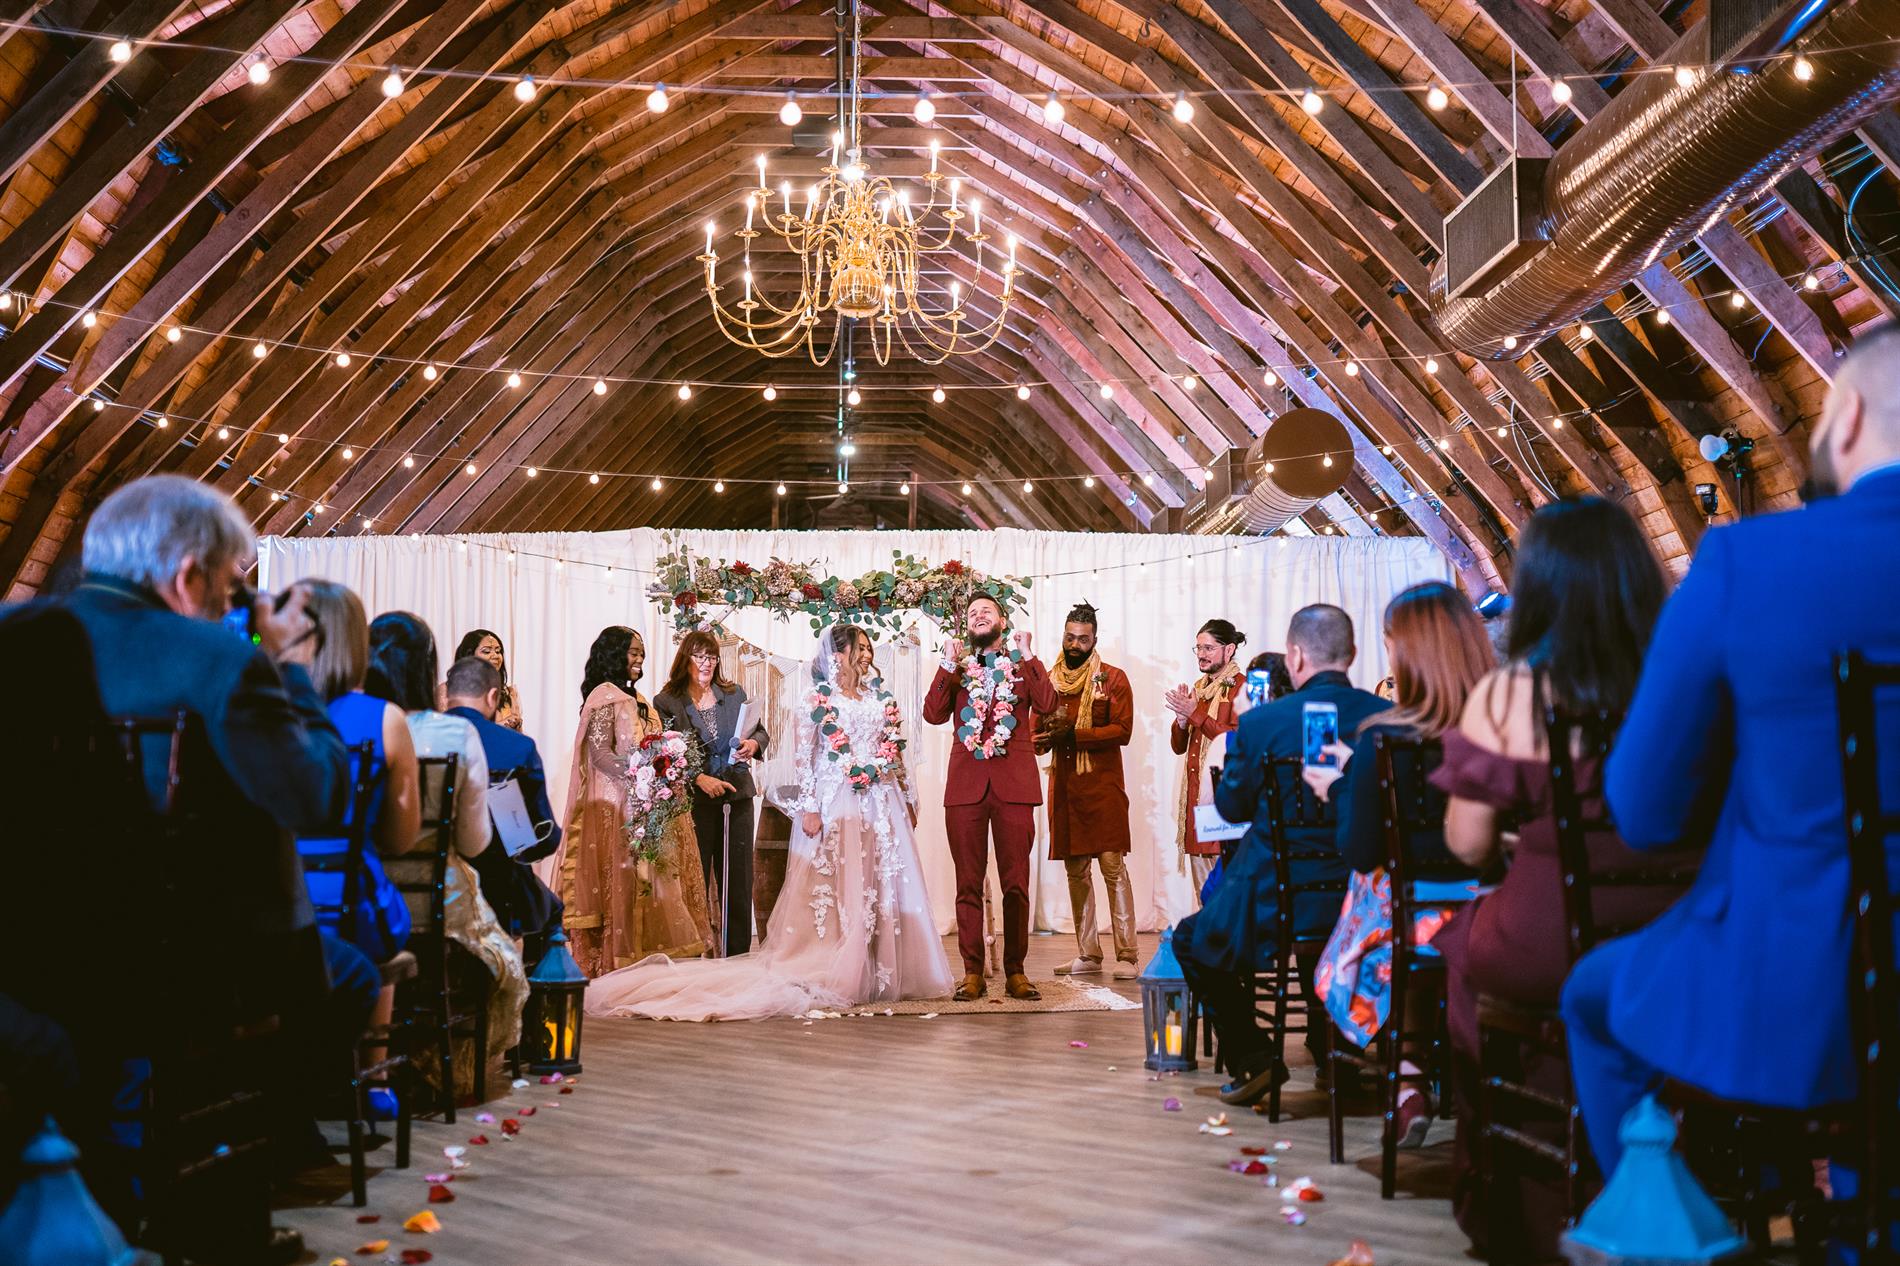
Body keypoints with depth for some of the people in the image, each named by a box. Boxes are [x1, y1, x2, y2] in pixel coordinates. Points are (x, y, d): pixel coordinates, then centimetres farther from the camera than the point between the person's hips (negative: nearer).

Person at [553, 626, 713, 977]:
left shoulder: (633, 698, 18)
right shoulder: (605, 696, -8)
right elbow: (599, 753, -17)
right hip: (618, 807, -9)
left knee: (644, 880, 6)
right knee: (622, 878, -7)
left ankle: (639, 954, 9)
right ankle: (614, 959, -3)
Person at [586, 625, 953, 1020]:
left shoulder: (880, 695, 13)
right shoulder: (816, 696, -1)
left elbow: (895, 750, 15)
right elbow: (803, 755, -6)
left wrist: (908, 799, 12)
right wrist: (809, 807, -13)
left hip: (882, 802, 5)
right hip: (835, 802, -5)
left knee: (883, 889, 4)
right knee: (832, 889, -4)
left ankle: (881, 975, 11)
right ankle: (832, 977, 1)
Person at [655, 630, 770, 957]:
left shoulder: (734, 693, 11)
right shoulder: (666, 702, -1)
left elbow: (761, 731, 18)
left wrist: (754, 743, -5)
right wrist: (700, 779, -19)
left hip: (737, 796, 4)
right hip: (694, 802, -4)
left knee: (738, 882, 6)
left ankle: (738, 956, 13)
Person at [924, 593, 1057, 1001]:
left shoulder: (1022, 664, 12)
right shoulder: (956, 667, 15)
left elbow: (1047, 703, -7)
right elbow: (933, 714, 0)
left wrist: (1027, 655, -8)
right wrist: (948, 665, -6)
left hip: (1014, 783, -1)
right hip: (966, 783, 1)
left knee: (1016, 883, 1)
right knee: (968, 883, 3)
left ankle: (1015, 971, 8)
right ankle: (972, 972, 8)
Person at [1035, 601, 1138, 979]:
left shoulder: (1113, 678, 1)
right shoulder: (1048, 680, 13)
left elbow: (1122, 731, -9)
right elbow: (1035, 735, 13)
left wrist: (1073, 735, -17)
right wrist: (1046, 736, -11)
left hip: (1102, 785, -4)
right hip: (1063, 787, 5)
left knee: (1113, 865, -9)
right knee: (1075, 871, 6)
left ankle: (1126, 955, -8)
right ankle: (1088, 954, 12)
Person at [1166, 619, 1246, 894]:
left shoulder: (1242, 687, -5)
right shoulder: (1199, 687, 16)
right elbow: (1178, 746, 16)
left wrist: (1196, 714, -17)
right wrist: (1181, 716, -3)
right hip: (1196, 794, 7)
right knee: (1203, 888, 10)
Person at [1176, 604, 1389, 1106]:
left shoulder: (1260, 723, -14)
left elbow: (1232, 806, 0)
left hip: (1276, 910, -5)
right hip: (1366, 909, 5)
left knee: (1192, 940, 23)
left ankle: (1252, 1057, 11)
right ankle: (1332, 1046, 32)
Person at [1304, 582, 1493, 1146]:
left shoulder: (1381, 742, -21)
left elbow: (1360, 852, -15)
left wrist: (1342, 788, 3)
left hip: (1412, 920, -3)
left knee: (1357, 961, 29)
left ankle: (1406, 1088, 17)